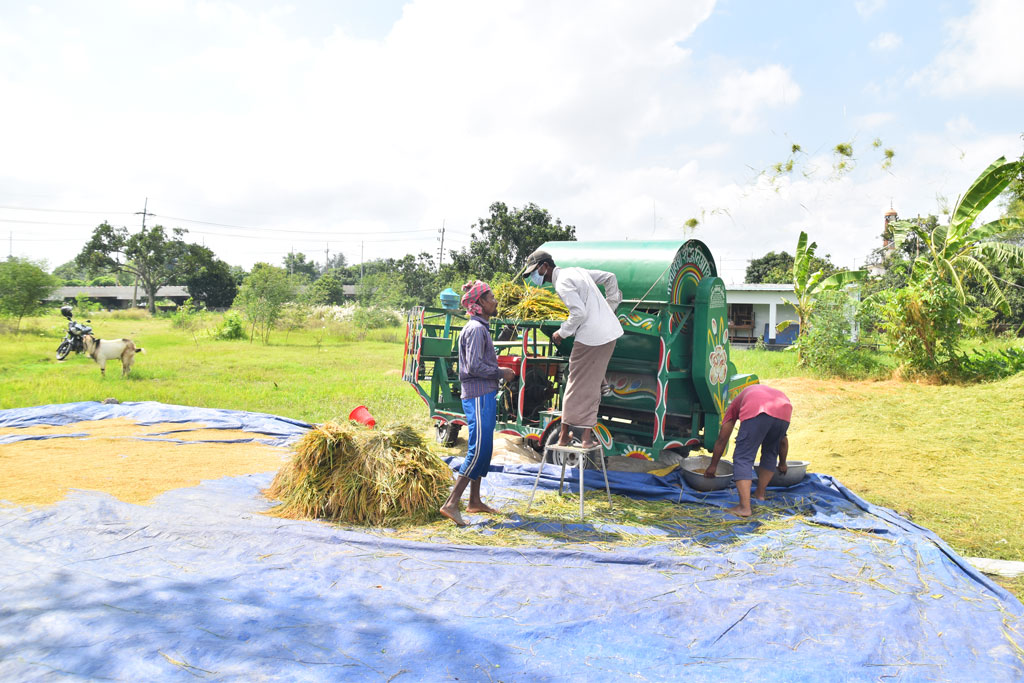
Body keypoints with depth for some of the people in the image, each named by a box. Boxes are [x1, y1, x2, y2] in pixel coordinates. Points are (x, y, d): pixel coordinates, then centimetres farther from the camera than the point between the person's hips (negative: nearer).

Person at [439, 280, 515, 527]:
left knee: (483, 449, 14)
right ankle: (451, 504, -10)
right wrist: (501, 373, -11)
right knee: (479, 451, -12)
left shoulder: (481, 328, 18)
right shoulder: (476, 329, -13)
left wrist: (500, 372, 12)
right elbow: (474, 366, -21)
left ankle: (475, 501, 23)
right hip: (479, 396, -10)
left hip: (484, 396, 10)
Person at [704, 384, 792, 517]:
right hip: (784, 410, 4)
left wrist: (713, 466, 43)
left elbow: (722, 439, 34)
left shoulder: (736, 402, 37)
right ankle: (760, 494, 31)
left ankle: (745, 507, -9)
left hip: (755, 411, -4)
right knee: (770, 452, 28)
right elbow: (783, 441, 49)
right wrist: (782, 464, 63)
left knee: (743, 458, 1)